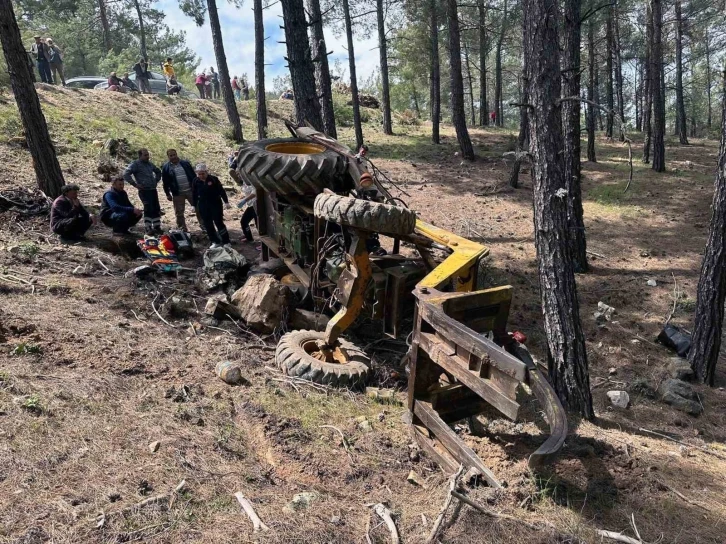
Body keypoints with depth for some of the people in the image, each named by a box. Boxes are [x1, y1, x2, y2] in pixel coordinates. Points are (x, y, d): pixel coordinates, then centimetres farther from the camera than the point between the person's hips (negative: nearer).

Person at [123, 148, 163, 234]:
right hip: (144, 191, -7)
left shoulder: (150, 164, 18)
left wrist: (156, 181, 22)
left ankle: (157, 227, 16)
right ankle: (148, 228, -11)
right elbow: (126, 174, -12)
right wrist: (135, 184, -14)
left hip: (153, 190, 7)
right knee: (149, 208, -15)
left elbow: (158, 172, 36)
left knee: (156, 209, 7)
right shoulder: (135, 164, -3)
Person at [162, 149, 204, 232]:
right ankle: (183, 230, 14)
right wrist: (168, 194, -1)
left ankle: (204, 226, 15)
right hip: (177, 194, -1)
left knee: (199, 209, 3)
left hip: (191, 191, 1)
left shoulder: (185, 163, 4)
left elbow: (193, 176, 9)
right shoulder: (166, 167, 1)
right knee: (179, 213, 4)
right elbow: (165, 182, 3)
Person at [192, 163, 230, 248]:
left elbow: (221, 190, -6)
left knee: (219, 223, -3)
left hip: (216, 204, -4)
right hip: (203, 206, 4)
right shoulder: (196, 181, -2)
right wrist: (194, 205, 8)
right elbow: (194, 194, 7)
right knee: (208, 225, 5)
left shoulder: (213, 179, -10)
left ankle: (226, 241, 8)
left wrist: (226, 202, -7)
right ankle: (215, 242, 16)